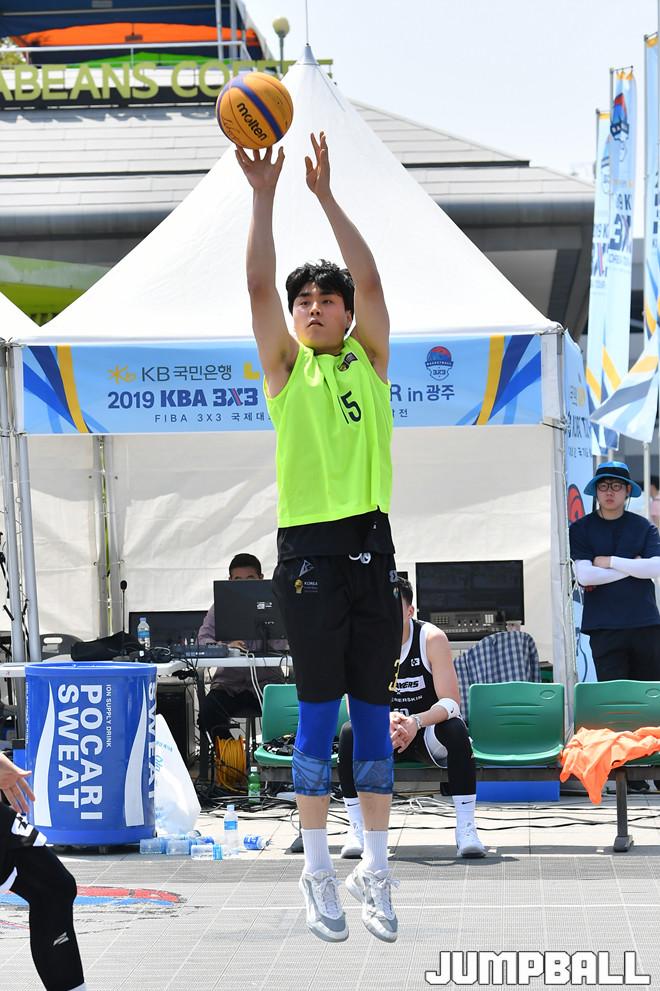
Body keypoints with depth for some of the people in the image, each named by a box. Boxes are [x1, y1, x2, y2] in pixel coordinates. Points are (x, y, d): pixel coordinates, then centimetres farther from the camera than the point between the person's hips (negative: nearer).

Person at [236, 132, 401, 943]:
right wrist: (263, 195, -9)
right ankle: (318, 867, 2)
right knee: (318, 708, -1)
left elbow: (370, 280, -4)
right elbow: (258, 284, -4)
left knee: (372, 707, 4)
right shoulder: (285, 367, 7)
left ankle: (376, 867, 7)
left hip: (371, 549, 2)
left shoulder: (368, 362, 9)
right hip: (308, 551, -2)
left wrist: (326, 196, -7)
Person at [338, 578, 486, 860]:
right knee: (349, 733, -28)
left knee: (456, 730, -34)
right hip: (383, 735, 2)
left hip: (428, 731, -2)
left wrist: (416, 722, -42)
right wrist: (386, 720, -38)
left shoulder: (432, 639, -17)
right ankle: (357, 829, -23)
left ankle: (466, 828, -32)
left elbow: (451, 702, -21)